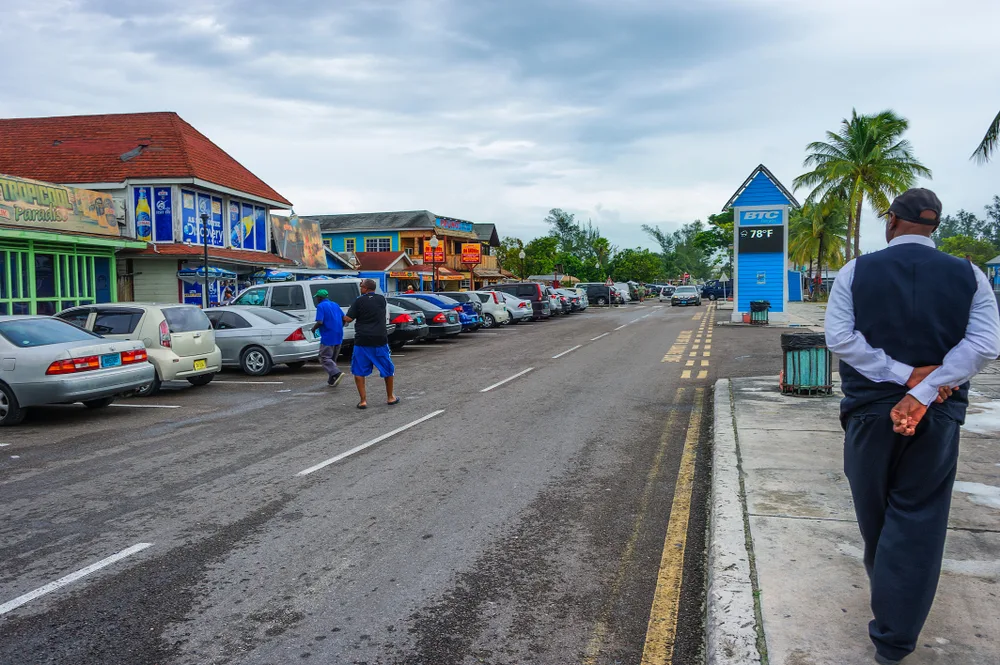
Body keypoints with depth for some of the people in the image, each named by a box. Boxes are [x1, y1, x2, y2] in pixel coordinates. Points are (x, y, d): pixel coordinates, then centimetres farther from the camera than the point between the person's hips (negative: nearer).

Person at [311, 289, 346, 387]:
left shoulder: (321, 306, -8)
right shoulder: (335, 305, 14)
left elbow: (320, 322, -19)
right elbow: (344, 318, 11)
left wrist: (313, 328, 0)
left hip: (328, 338, -7)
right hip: (338, 337, 8)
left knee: (324, 358, -2)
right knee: (332, 359, 16)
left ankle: (337, 373, -22)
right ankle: (332, 380, 16)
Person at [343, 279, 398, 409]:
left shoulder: (359, 301, -4)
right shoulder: (381, 299, 4)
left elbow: (348, 319, -6)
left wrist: (343, 318, 15)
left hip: (362, 341, -2)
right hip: (380, 340, 2)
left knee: (358, 372, 9)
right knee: (388, 370, 17)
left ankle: (363, 401, 3)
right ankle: (390, 397, 26)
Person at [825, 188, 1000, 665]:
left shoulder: (856, 271, -4)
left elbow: (839, 337, -13)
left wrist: (906, 374, -12)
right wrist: (923, 391, -17)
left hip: (869, 409, 0)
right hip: (937, 416, 1)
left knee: (875, 510, 20)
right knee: (918, 522, 6)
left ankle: (884, 583, 44)